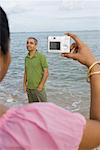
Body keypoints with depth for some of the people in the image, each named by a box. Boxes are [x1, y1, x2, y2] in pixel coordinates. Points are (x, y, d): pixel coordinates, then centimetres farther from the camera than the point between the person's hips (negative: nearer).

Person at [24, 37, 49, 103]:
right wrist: (25, 85, 9)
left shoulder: (41, 56, -10)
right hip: (29, 88, 6)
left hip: (38, 88, -6)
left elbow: (46, 72, -11)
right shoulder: (26, 58, 7)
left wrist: (41, 85, -14)